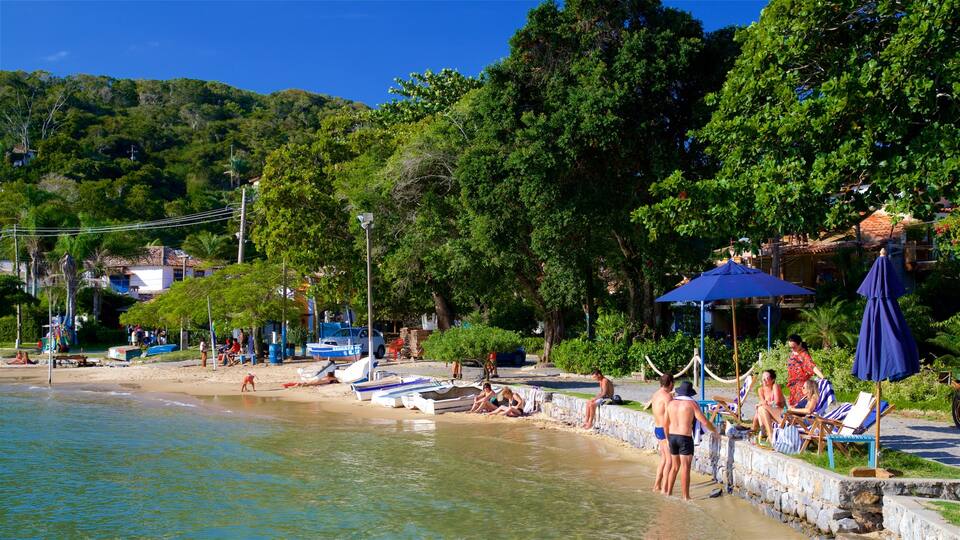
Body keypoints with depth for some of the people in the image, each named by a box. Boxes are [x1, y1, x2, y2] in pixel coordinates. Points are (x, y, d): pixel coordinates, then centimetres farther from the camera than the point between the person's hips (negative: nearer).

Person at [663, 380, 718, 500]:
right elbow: (704, 422, -10)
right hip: (685, 438, -5)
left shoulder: (671, 403, 5)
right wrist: (714, 431, 8)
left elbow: (665, 424, 11)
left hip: (672, 437, 5)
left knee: (675, 466, 18)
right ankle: (686, 497, 0)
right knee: (685, 468, -2)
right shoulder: (692, 403, -9)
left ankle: (668, 492, 21)